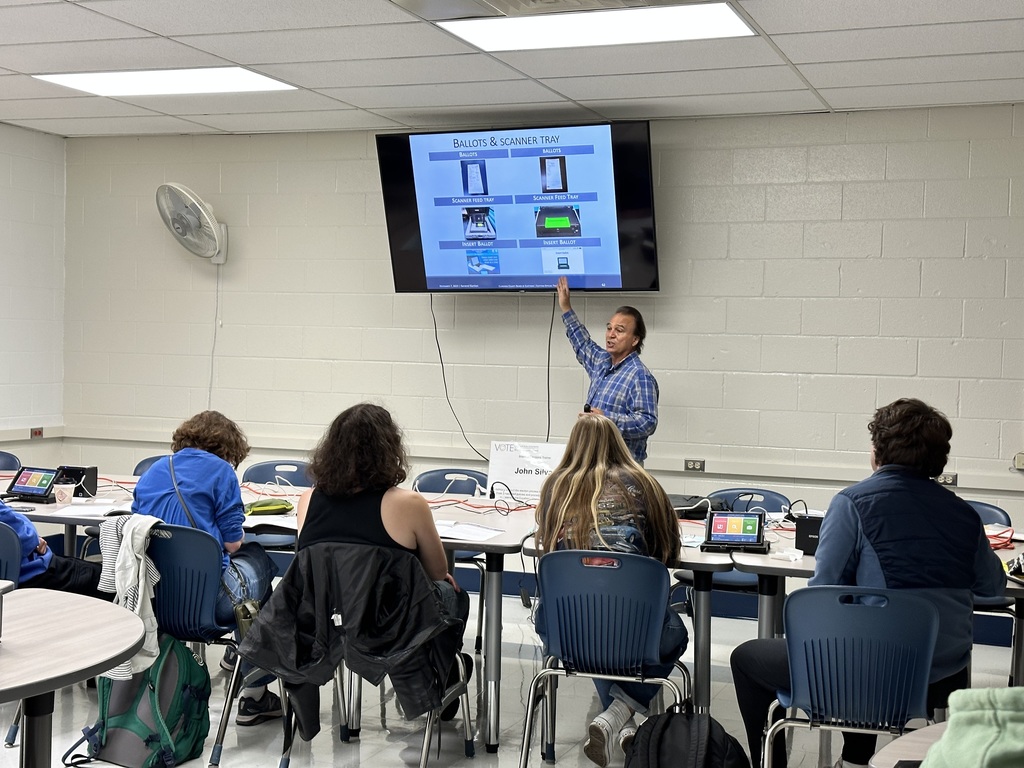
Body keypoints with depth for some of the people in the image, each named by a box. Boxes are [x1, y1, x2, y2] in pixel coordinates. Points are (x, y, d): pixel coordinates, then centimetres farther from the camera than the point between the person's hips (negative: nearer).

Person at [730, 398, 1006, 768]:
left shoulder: (854, 502, -10)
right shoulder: (964, 514, 2)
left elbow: (824, 589, -12)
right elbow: (993, 587, 16)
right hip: (944, 683, 6)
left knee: (746, 658, 17)